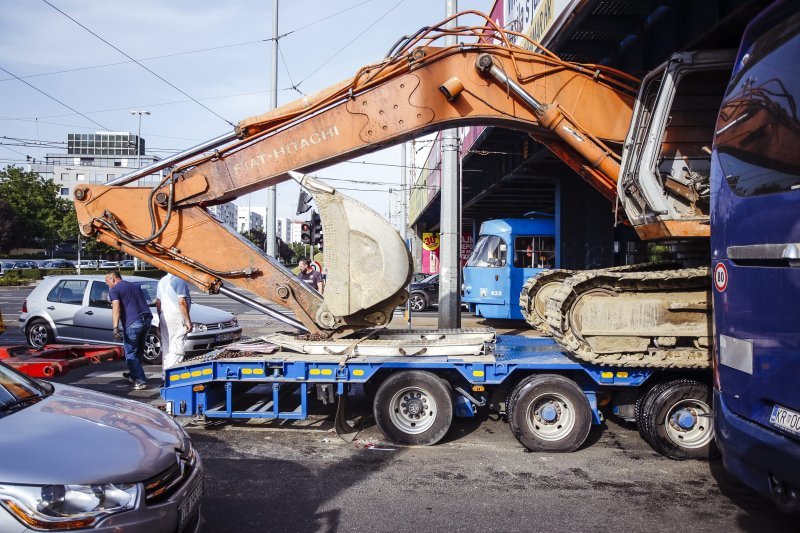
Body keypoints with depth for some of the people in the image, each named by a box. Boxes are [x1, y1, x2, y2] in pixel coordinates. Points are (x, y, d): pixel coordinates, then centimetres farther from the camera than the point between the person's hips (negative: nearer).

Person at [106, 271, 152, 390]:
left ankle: (141, 381, -2)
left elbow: (116, 307, -12)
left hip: (132, 323, -7)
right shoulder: (136, 286, 25)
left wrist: (115, 327, -19)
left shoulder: (114, 290, 3)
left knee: (131, 353, 2)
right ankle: (133, 375, 34)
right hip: (147, 319, 7)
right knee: (138, 351, 21)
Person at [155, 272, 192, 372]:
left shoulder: (162, 281, 15)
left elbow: (158, 302, 17)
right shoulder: (180, 280, -10)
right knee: (177, 348, -7)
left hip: (164, 318, 8)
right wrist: (188, 320, -13)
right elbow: (182, 302, -16)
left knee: (166, 347, 13)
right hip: (177, 316, -8)